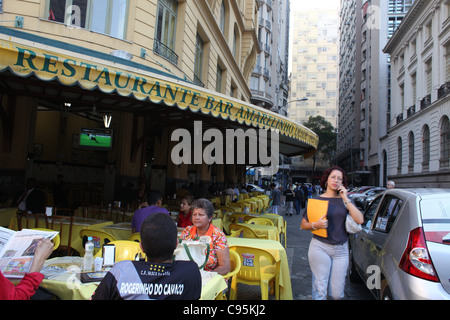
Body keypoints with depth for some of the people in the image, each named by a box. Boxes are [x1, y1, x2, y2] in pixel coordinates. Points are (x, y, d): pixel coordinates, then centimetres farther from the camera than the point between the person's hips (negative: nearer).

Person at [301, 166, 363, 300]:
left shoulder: (345, 200, 8)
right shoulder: (317, 200, 2)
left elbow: (360, 220, -8)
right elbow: (303, 225, 4)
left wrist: (346, 199, -9)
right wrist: (315, 225, -16)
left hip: (341, 249, 3)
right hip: (320, 247, -2)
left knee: (337, 293, 7)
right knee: (320, 291, -3)